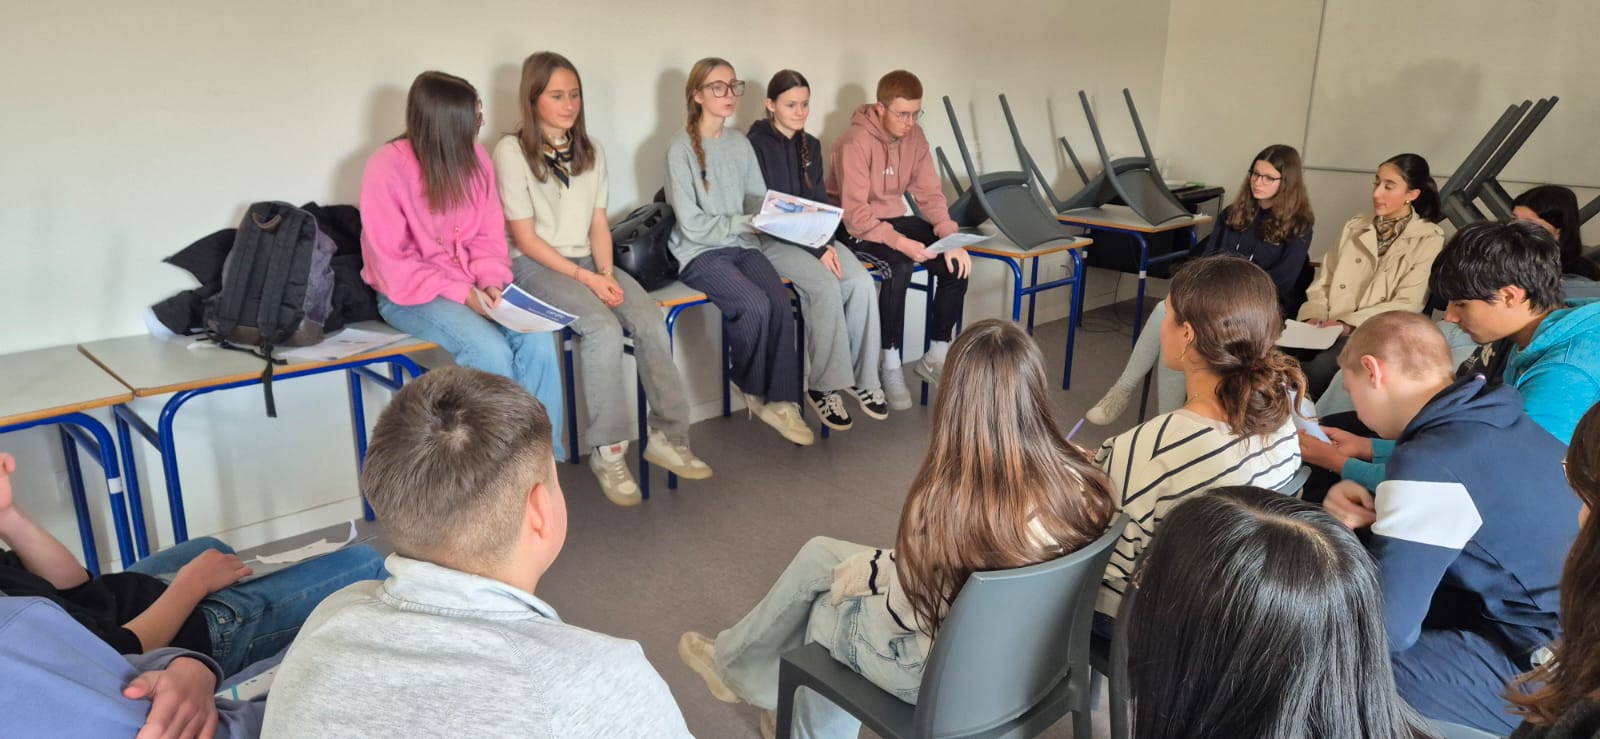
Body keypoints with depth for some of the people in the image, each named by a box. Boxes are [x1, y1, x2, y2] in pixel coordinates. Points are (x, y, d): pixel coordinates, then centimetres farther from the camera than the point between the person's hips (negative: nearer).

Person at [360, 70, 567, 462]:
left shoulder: (474, 156, -2)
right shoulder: (388, 167, -17)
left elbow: (489, 233, 4)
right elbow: (392, 266, -17)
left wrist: (490, 281, -15)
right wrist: (460, 294, -23)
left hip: (471, 285, 5)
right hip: (410, 294, -4)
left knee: (537, 339, -22)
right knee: (491, 351, -30)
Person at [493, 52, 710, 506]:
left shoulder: (590, 151, 11)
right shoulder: (512, 151, -6)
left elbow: (598, 224, 10)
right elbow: (525, 238, -10)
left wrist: (606, 273, -9)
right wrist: (584, 278, -16)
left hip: (587, 261, 5)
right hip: (535, 266, -5)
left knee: (651, 322, -21)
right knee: (604, 328, -31)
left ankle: (668, 437, -13)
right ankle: (607, 451, -21)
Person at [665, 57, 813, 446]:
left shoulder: (741, 143, 10)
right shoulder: (681, 148, -8)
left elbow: (759, 198, 11)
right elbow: (693, 225, -12)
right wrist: (747, 222, -14)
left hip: (742, 246, 5)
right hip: (700, 253, -5)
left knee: (781, 303, -22)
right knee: (756, 305, -27)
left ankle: (781, 401, -15)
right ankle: (754, 392, -1)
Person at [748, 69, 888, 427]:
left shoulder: (811, 145, 13)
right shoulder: (757, 145, -8)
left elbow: (819, 200, 12)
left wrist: (827, 243, -8)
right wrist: (816, 248, -19)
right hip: (772, 238, -6)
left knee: (862, 282, -21)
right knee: (826, 286, -31)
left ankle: (863, 377, -10)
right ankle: (823, 385, -19)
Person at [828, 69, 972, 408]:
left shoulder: (914, 136, -1)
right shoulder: (856, 142, -22)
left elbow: (930, 193, 0)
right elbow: (855, 214, -26)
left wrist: (950, 237, -16)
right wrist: (900, 243, -37)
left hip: (895, 219, 7)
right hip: (854, 228, -7)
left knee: (956, 262, -14)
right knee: (899, 266, -35)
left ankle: (936, 356, 0)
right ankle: (891, 366, -20)